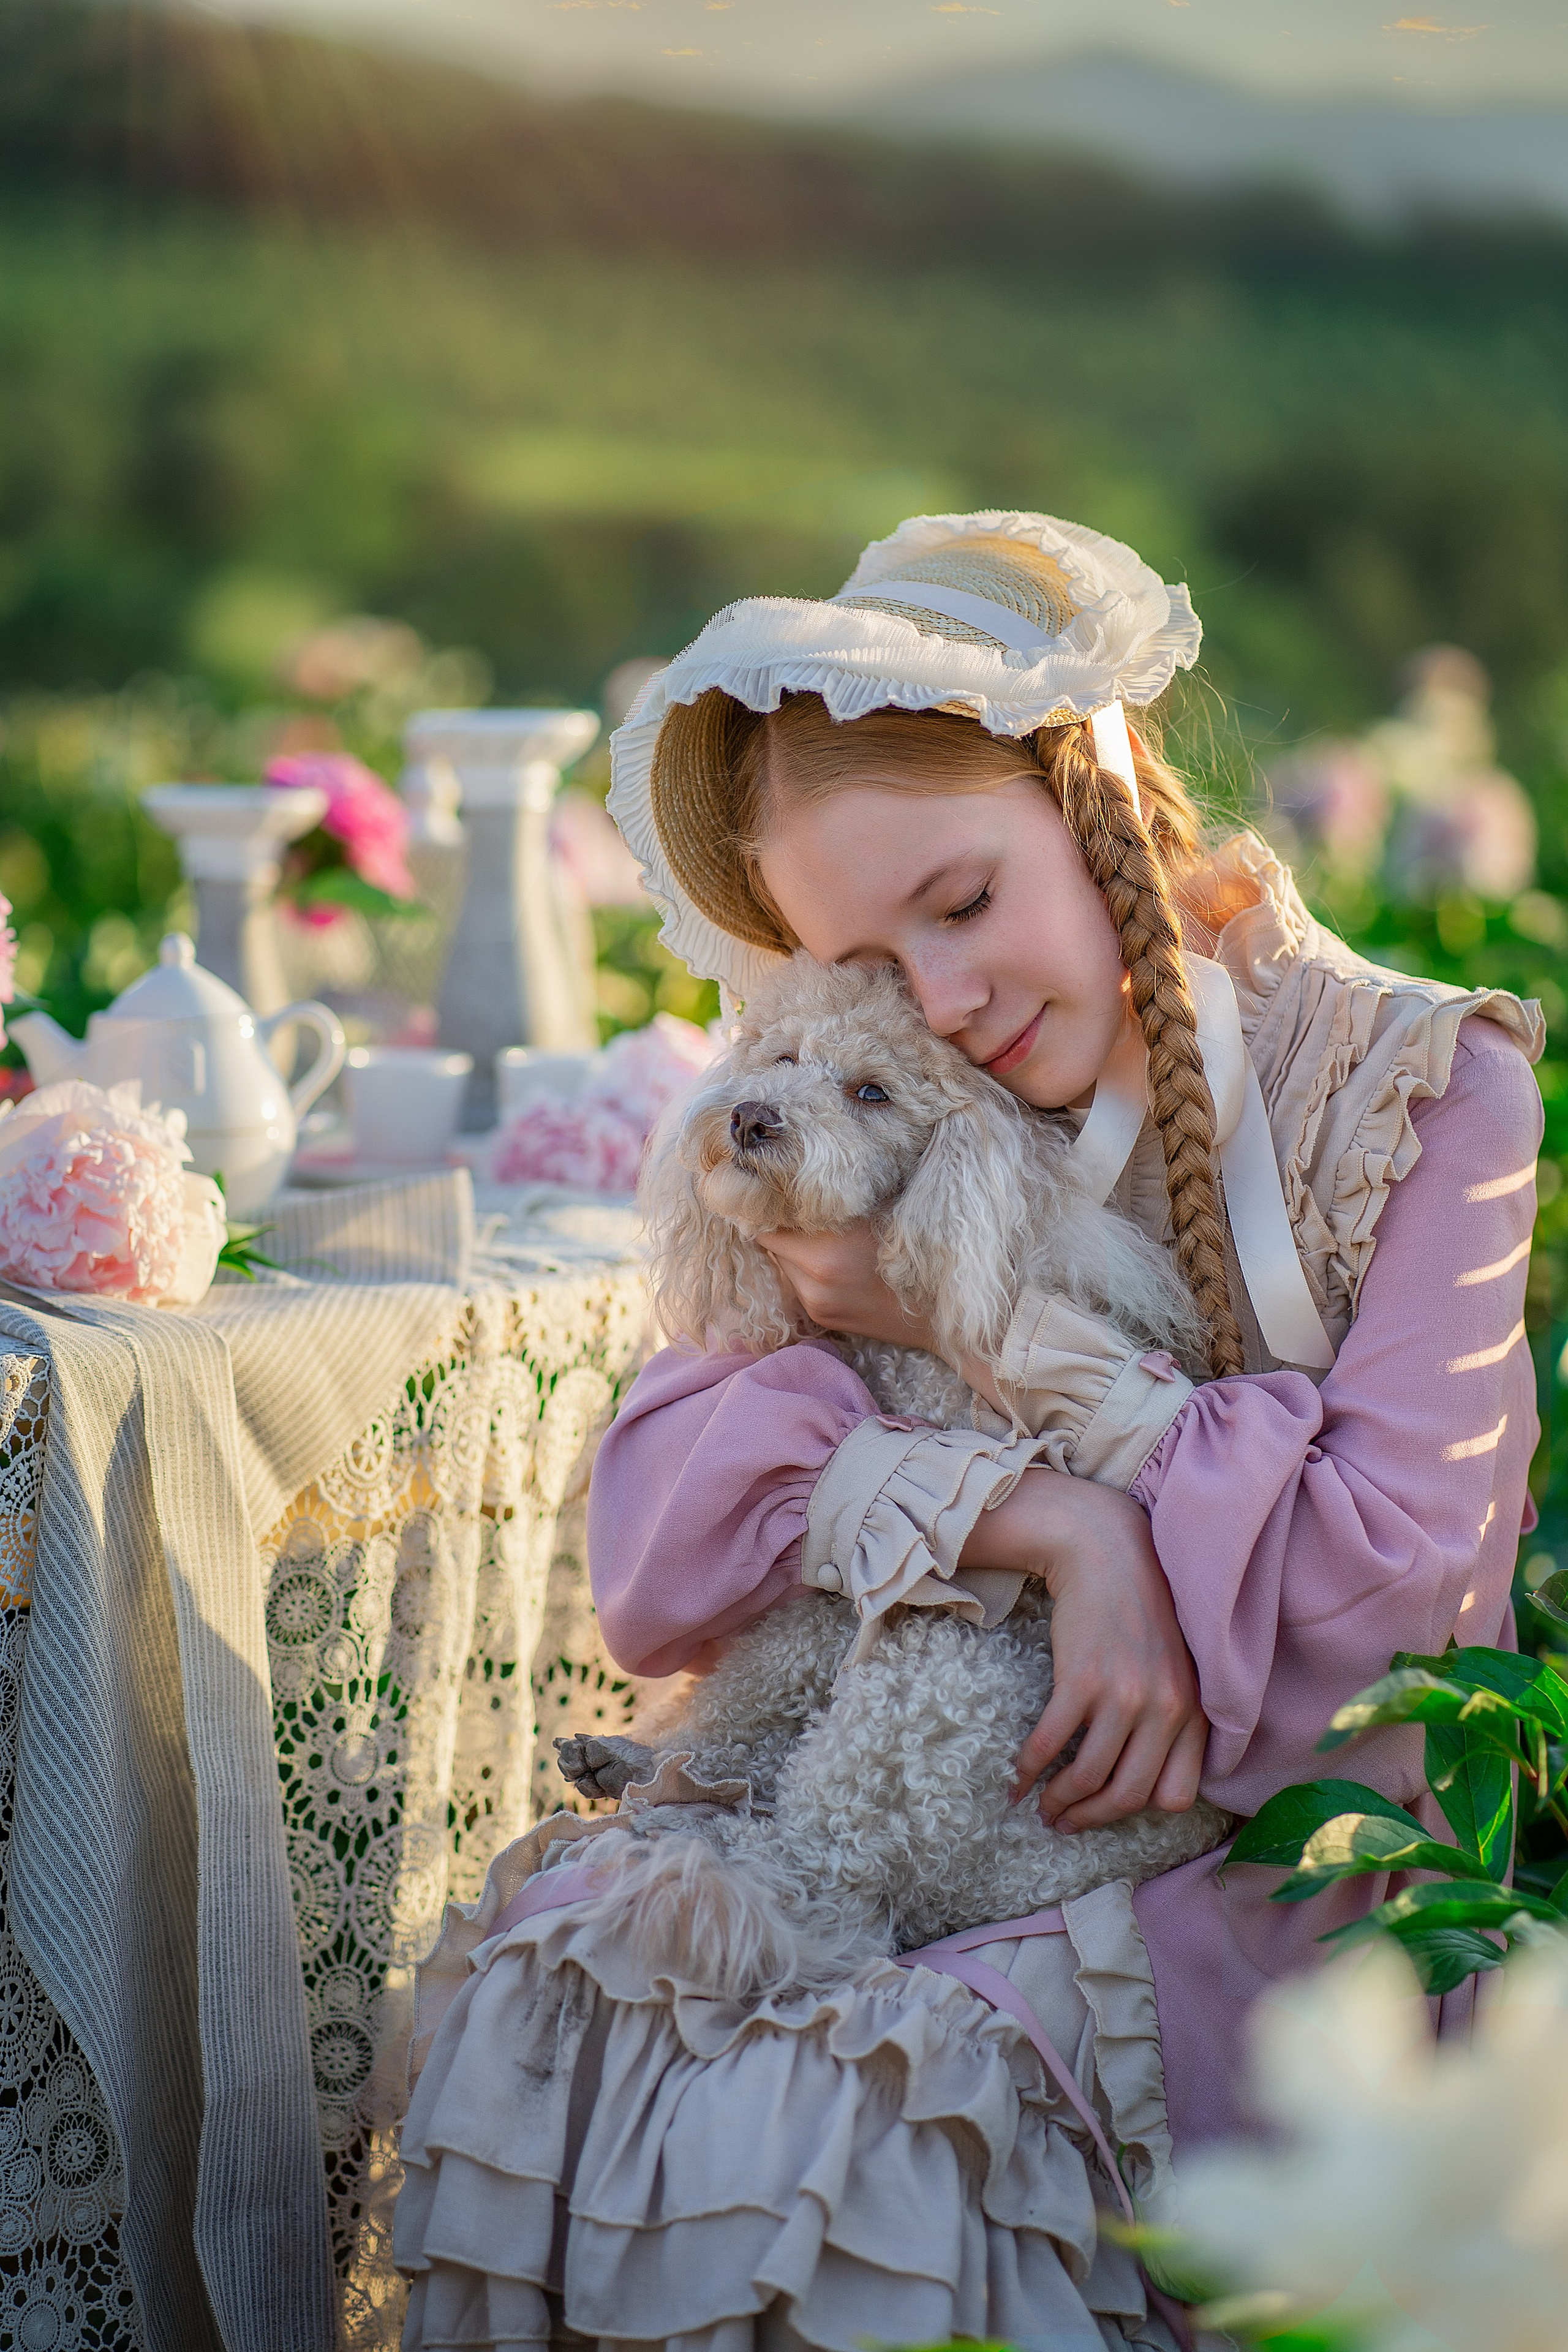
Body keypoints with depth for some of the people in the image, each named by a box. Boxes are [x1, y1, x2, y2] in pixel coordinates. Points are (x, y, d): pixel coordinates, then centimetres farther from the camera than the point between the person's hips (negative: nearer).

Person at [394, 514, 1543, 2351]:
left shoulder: (1420, 1091, -3)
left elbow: (1391, 1570, -14)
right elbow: (650, 1572, -5)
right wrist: (1040, 1516, -20)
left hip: (1286, 1853, -4)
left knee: (841, 2109, -28)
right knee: (554, 1966, -22)